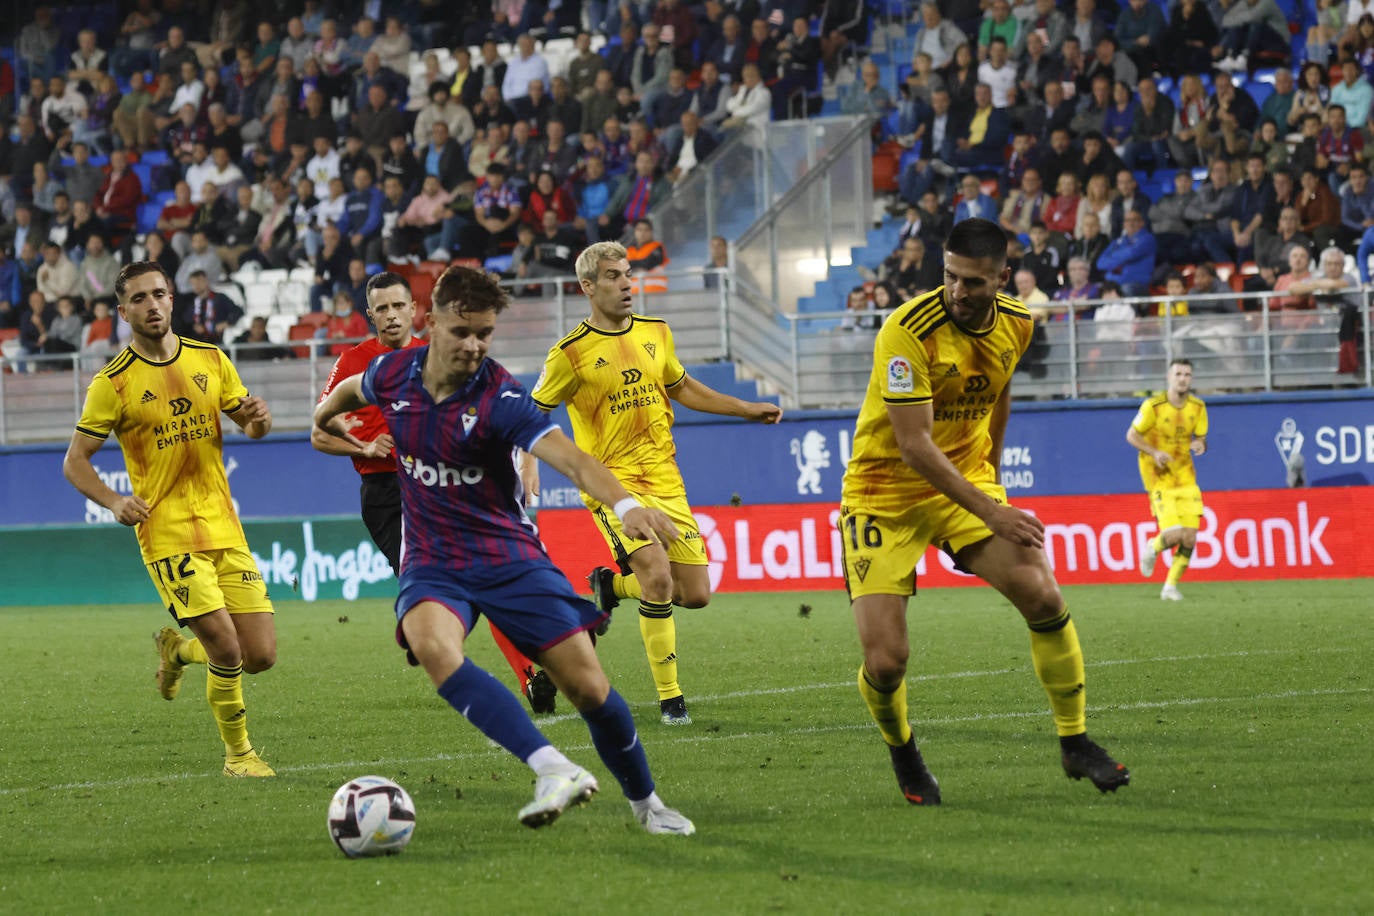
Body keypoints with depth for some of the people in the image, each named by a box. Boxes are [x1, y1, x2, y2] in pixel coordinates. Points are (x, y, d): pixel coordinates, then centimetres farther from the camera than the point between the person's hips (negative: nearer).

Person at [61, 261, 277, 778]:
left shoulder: (210, 360, 8)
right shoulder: (113, 383, -5)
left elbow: (250, 425, 17)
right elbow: (74, 463, -1)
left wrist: (257, 419, -8)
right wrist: (114, 502, -19)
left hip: (223, 527, 4)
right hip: (167, 534, -4)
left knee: (261, 656, 0)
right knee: (227, 650, -16)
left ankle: (177, 650, 30)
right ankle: (238, 753, 7)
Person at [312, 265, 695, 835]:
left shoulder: (499, 399, -17)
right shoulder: (394, 374, -4)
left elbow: (570, 458, -32)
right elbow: (352, 390, 23)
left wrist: (624, 504, -51)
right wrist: (327, 411, 43)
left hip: (507, 555, -2)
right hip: (432, 564, 2)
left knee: (586, 684, -7)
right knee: (433, 645, -33)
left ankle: (645, 802, 21)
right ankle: (555, 772, -42)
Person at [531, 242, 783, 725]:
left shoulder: (655, 333, 8)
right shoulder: (571, 354, -8)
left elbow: (682, 388, 24)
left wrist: (748, 410, 22)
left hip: (664, 477, 6)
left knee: (696, 593, 1)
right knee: (657, 573, -25)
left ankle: (611, 584, 31)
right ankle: (669, 698, -12)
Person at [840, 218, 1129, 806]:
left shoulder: (1016, 325, -4)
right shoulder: (908, 331, -25)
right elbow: (915, 446, -27)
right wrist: (989, 511, -30)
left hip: (966, 482, 5)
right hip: (884, 496, -5)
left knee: (1043, 597, -14)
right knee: (885, 662, -13)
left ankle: (1075, 744, 3)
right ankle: (902, 753, 20)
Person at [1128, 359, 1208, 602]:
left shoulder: (1197, 407, 1)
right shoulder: (1153, 406, -12)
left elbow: (1201, 439, 11)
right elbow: (1132, 435, -4)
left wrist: (1200, 445, -14)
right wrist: (1154, 453, -20)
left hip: (1185, 475, 5)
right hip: (1159, 477, -5)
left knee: (1189, 538, -3)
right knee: (1173, 535, -18)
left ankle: (1171, 587, 14)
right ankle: (1152, 548, 18)